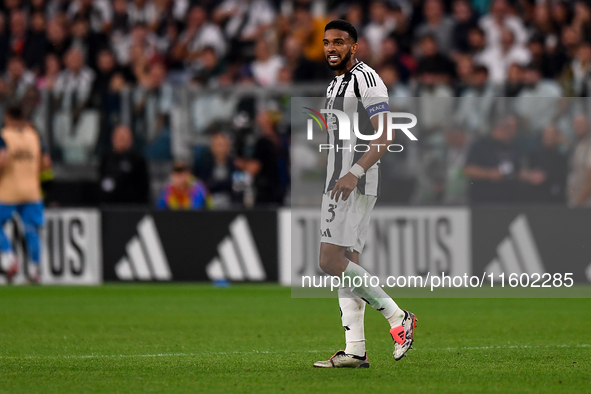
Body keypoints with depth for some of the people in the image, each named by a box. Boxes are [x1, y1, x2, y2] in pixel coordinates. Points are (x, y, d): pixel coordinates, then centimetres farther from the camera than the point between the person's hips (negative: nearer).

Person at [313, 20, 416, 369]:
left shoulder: (365, 79, -11)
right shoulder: (337, 84, 21)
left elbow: (385, 137, -19)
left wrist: (354, 173, -29)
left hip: (356, 184, -10)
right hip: (339, 184, 10)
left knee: (332, 262, -16)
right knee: (346, 264, 6)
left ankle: (398, 317, -9)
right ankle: (356, 350, 4)